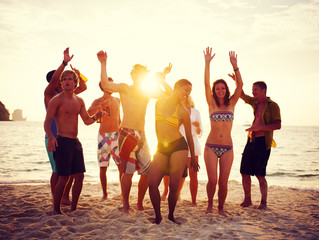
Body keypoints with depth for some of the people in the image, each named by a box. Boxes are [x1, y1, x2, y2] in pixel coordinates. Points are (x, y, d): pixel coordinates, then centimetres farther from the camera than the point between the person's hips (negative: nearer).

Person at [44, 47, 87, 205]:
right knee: (57, 171, -5)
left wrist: (78, 75, 2)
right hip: (53, 138, -6)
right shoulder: (49, 94, -5)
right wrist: (65, 62, -31)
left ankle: (65, 198, 20)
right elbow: (53, 79, -23)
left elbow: (83, 87, 19)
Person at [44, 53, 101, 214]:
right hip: (62, 142, -7)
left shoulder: (79, 101, 14)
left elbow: (86, 120, 21)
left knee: (79, 176, 7)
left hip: (76, 142, 7)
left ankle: (73, 208, 20)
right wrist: (50, 136, -30)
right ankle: (56, 210, 7)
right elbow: (47, 122, -12)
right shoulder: (57, 100, -6)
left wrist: (95, 117, -1)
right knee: (63, 178, -8)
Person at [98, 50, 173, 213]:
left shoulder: (148, 93, 13)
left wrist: (162, 79, 3)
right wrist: (103, 64, -18)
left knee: (147, 171, 4)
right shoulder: (124, 88, 1)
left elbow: (169, 94, 11)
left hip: (141, 135, 5)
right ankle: (126, 205, 8)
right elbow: (105, 85, -16)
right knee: (128, 172, -7)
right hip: (126, 134, -5)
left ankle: (140, 204, 21)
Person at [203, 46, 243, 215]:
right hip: (211, 147, -1)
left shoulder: (231, 104, 8)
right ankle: (210, 204, 20)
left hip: (227, 148, 1)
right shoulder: (212, 104, 5)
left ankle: (220, 208, 22)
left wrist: (235, 65, -13)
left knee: (223, 183, 1)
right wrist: (207, 63, -14)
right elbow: (206, 84, -6)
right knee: (212, 180, -6)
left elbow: (240, 85, -3)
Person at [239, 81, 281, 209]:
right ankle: (247, 200, 16)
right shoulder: (255, 102, 16)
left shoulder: (272, 105, -5)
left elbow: (278, 125, -13)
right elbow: (242, 95, 27)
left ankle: (263, 202, 3)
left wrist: (259, 127, -18)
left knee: (259, 174, -9)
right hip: (251, 140, 7)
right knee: (245, 172, 4)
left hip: (263, 142, -7)